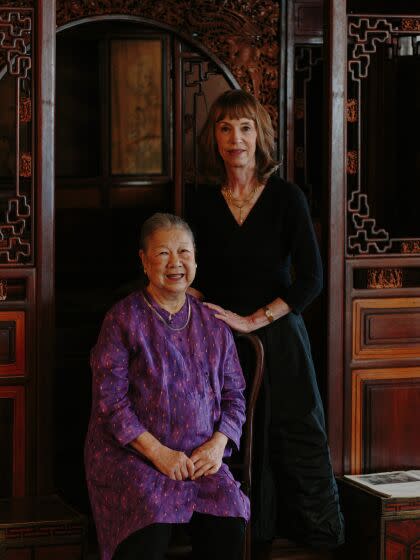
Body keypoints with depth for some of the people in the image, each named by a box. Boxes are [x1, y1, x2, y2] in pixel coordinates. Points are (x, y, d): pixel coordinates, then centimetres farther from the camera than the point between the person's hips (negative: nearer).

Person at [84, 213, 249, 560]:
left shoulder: (213, 323, 13)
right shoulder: (124, 318, -1)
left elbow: (234, 394, 15)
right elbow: (109, 400, -7)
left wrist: (219, 443, -5)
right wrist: (158, 452, -14)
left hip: (201, 456, 4)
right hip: (130, 454, -4)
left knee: (229, 526, -24)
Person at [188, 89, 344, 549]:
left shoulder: (286, 198, -4)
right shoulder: (203, 202, 4)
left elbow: (310, 280, -9)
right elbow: (194, 275, 10)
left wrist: (251, 321, -13)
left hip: (277, 337, -2)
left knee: (295, 439, -1)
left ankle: (321, 537, 12)